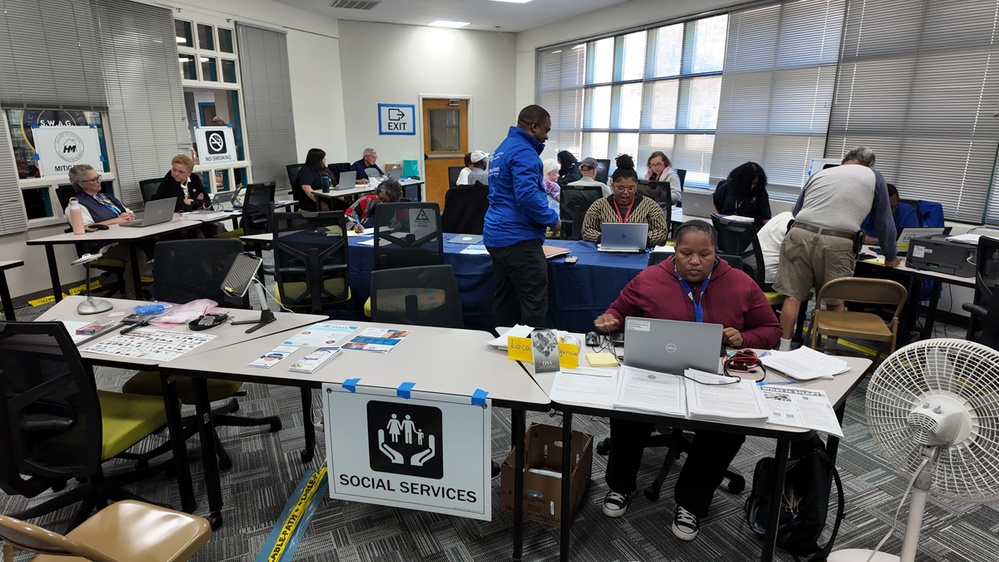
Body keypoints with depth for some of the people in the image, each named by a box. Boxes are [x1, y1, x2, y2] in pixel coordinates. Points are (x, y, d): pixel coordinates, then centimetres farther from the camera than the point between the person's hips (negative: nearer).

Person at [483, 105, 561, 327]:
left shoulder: (503, 148, 19)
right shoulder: (523, 152, -13)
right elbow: (527, 196, -25)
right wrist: (552, 219, -11)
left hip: (497, 235, 10)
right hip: (518, 238, -10)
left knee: (505, 298, 15)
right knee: (534, 302, -6)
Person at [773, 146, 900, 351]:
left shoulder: (819, 173, 27)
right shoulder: (873, 177, 19)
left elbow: (796, 210, 33)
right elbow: (884, 221, 23)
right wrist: (890, 257, 35)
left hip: (800, 235, 2)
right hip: (837, 244, -2)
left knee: (792, 296, 4)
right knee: (835, 301, 13)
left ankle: (784, 348, 4)